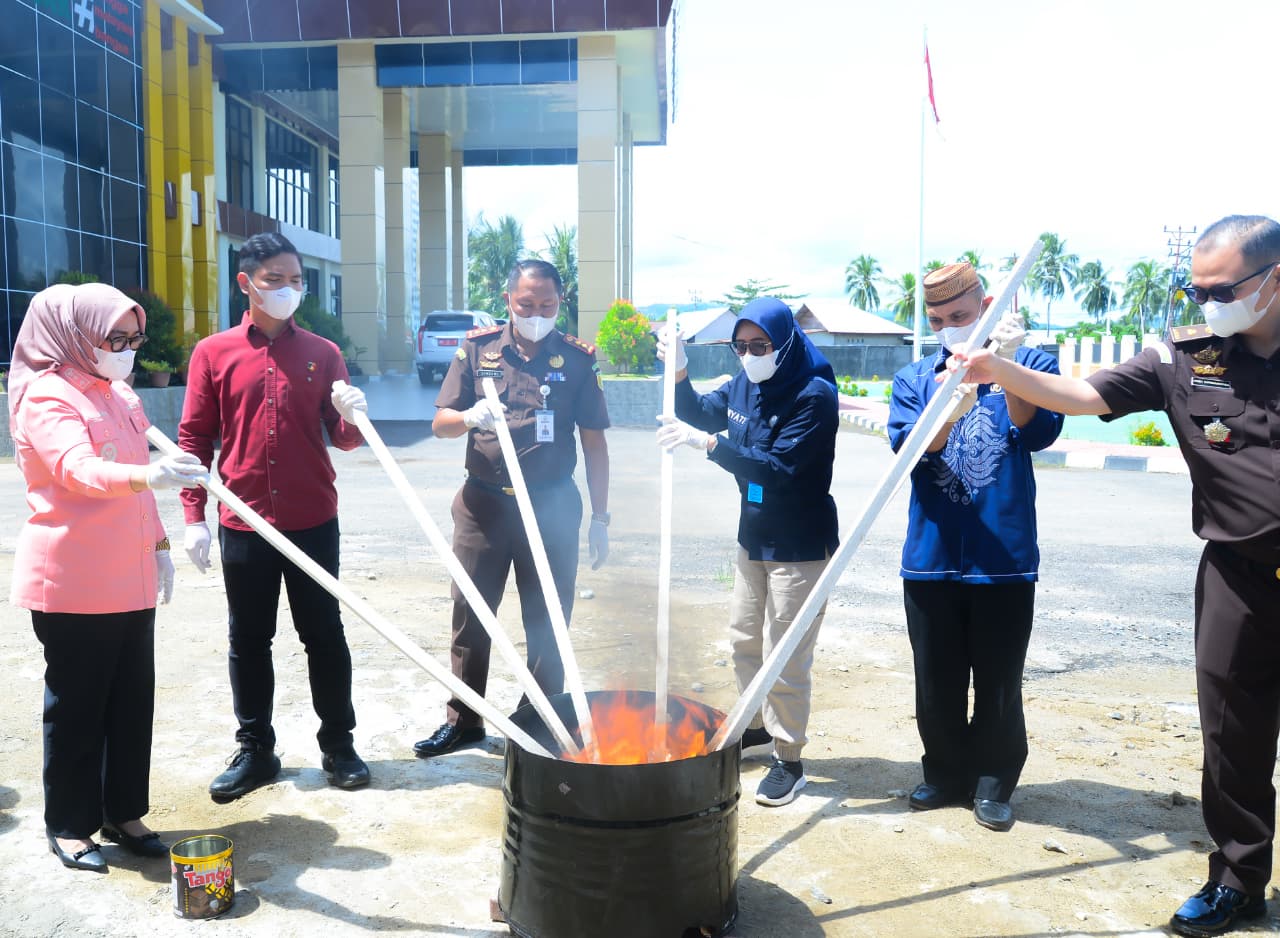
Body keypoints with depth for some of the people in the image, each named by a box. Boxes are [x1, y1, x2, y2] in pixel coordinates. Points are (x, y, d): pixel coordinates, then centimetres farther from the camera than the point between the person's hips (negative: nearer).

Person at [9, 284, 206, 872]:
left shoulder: (118, 393, 15)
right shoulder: (46, 395, -12)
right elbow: (78, 469, -31)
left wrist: (158, 543, 18)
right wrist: (148, 475, -49)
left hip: (129, 579, 8)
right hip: (72, 584, -8)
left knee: (134, 699, 11)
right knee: (77, 704, 4)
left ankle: (124, 814, 26)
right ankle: (68, 827, 20)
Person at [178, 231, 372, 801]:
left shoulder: (322, 353, 4)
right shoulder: (213, 353, 3)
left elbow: (342, 439, 4)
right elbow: (194, 439, 3)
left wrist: (352, 418, -19)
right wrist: (193, 518, -3)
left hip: (314, 522, 0)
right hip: (243, 525, 0)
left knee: (324, 636, 7)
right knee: (248, 641, 10)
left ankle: (338, 745, 20)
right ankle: (254, 750, 24)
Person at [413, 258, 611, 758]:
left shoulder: (577, 358, -1)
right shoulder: (477, 348, 2)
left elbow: (594, 443, 2)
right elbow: (439, 423, 1)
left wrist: (600, 518, -2)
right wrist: (469, 417, -22)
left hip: (552, 506, -1)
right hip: (483, 504, 1)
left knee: (547, 623, 7)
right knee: (469, 618, 8)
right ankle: (462, 721, 24)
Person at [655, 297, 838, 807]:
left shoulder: (815, 395, -20)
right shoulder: (745, 383, 2)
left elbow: (779, 467, -27)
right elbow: (702, 413, 15)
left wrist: (708, 442, -33)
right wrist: (679, 374, -4)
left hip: (800, 547, -8)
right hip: (753, 536, 8)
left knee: (785, 659, -1)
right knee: (744, 639, 20)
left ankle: (789, 759, 16)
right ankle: (757, 725, 41)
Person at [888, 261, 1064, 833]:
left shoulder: (1029, 366, 3)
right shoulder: (914, 380, 8)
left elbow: (1039, 432, -15)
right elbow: (906, 447, -9)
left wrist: (1007, 366, -27)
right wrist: (951, 411, -28)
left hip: (1005, 560, -2)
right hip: (932, 557, 2)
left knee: (999, 683, 8)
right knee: (936, 683, 13)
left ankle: (994, 784, 26)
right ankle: (947, 776, 31)